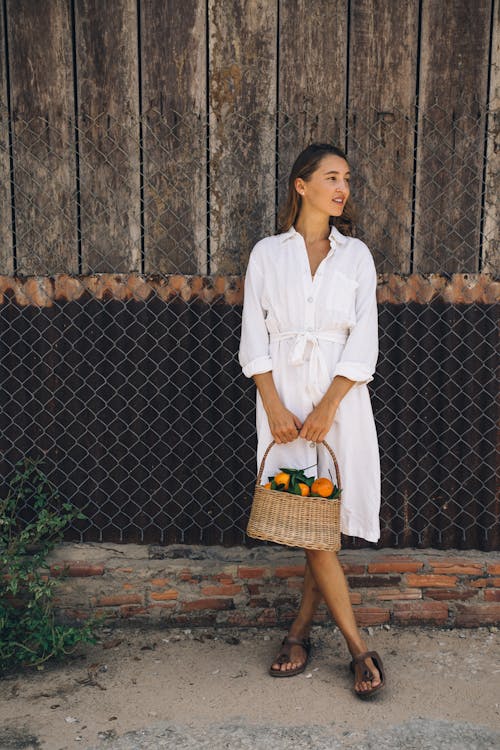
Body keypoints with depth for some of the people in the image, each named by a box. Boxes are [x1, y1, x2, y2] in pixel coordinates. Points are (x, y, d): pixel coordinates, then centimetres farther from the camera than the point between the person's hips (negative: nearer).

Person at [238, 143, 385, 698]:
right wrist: (273, 405, -10)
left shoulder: (356, 255, 9)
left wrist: (327, 407, -12)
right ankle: (358, 648, 10)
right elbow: (253, 337, 2)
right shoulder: (267, 253, 8)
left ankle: (300, 630, 22)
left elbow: (363, 341, 0)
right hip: (283, 393, -1)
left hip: (340, 393, 1)